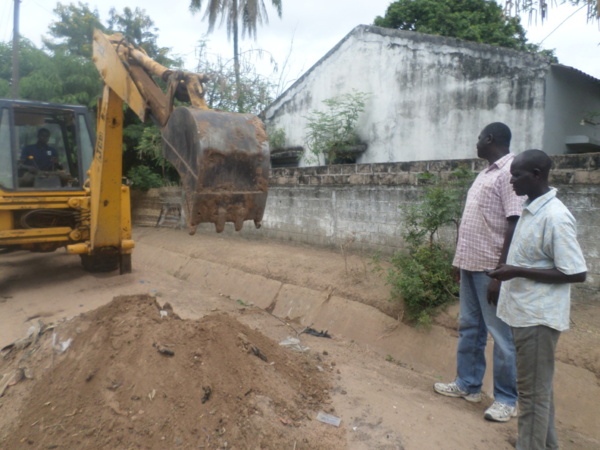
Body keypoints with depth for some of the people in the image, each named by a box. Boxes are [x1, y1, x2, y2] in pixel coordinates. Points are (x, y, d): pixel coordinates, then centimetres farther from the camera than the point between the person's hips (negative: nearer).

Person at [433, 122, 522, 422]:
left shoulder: (510, 172, -14)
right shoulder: (486, 173, 14)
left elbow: (515, 226, -20)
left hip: (491, 269, -9)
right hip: (471, 264, 9)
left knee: (501, 335, 4)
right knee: (469, 328, 17)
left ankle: (507, 399, 19)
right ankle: (467, 384, 32)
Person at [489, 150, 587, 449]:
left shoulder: (555, 217, -21)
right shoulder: (531, 209, 7)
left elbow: (576, 273, -21)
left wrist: (517, 272, -22)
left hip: (538, 317, -9)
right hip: (525, 313, 9)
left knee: (533, 390, 4)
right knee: (538, 386, 21)